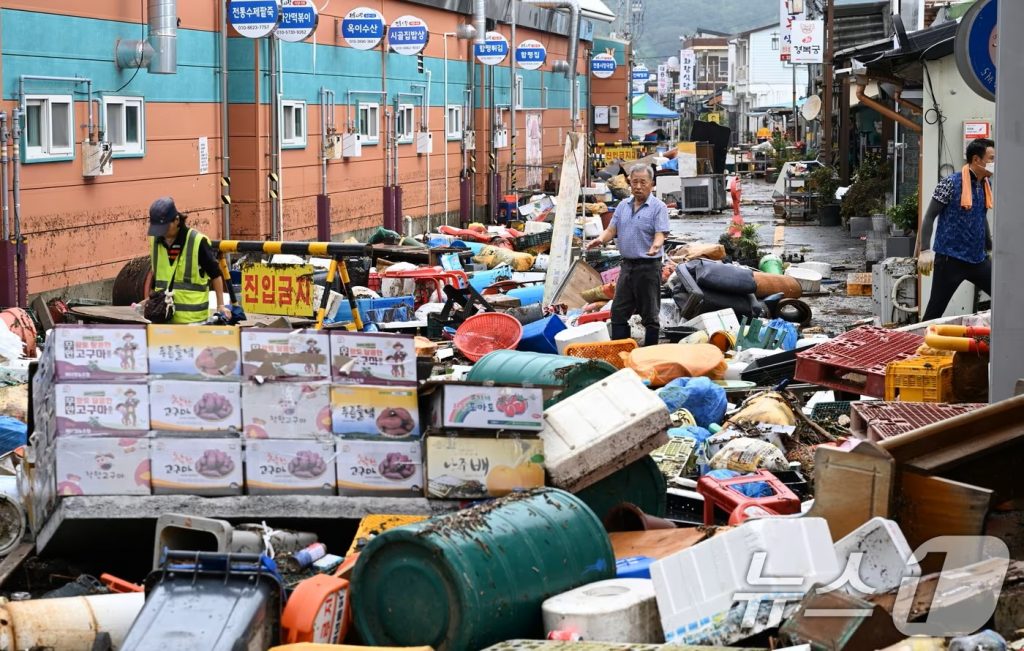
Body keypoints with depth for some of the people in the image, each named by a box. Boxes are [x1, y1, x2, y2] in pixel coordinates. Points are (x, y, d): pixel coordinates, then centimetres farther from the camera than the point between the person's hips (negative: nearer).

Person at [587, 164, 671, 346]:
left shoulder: (658, 207, -6)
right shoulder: (623, 206, 13)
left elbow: (660, 234, -15)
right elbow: (612, 229, 9)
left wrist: (655, 246, -38)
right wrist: (601, 239, -13)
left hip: (648, 267, -6)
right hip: (627, 265, 7)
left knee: (650, 315, 0)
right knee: (618, 312, 9)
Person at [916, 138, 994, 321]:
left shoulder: (986, 185, 8)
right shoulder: (951, 184, -12)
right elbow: (930, 217, -10)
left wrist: (990, 247, 25)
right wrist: (925, 251, -18)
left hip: (978, 259, 7)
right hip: (950, 259, -7)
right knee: (935, 311, -2)